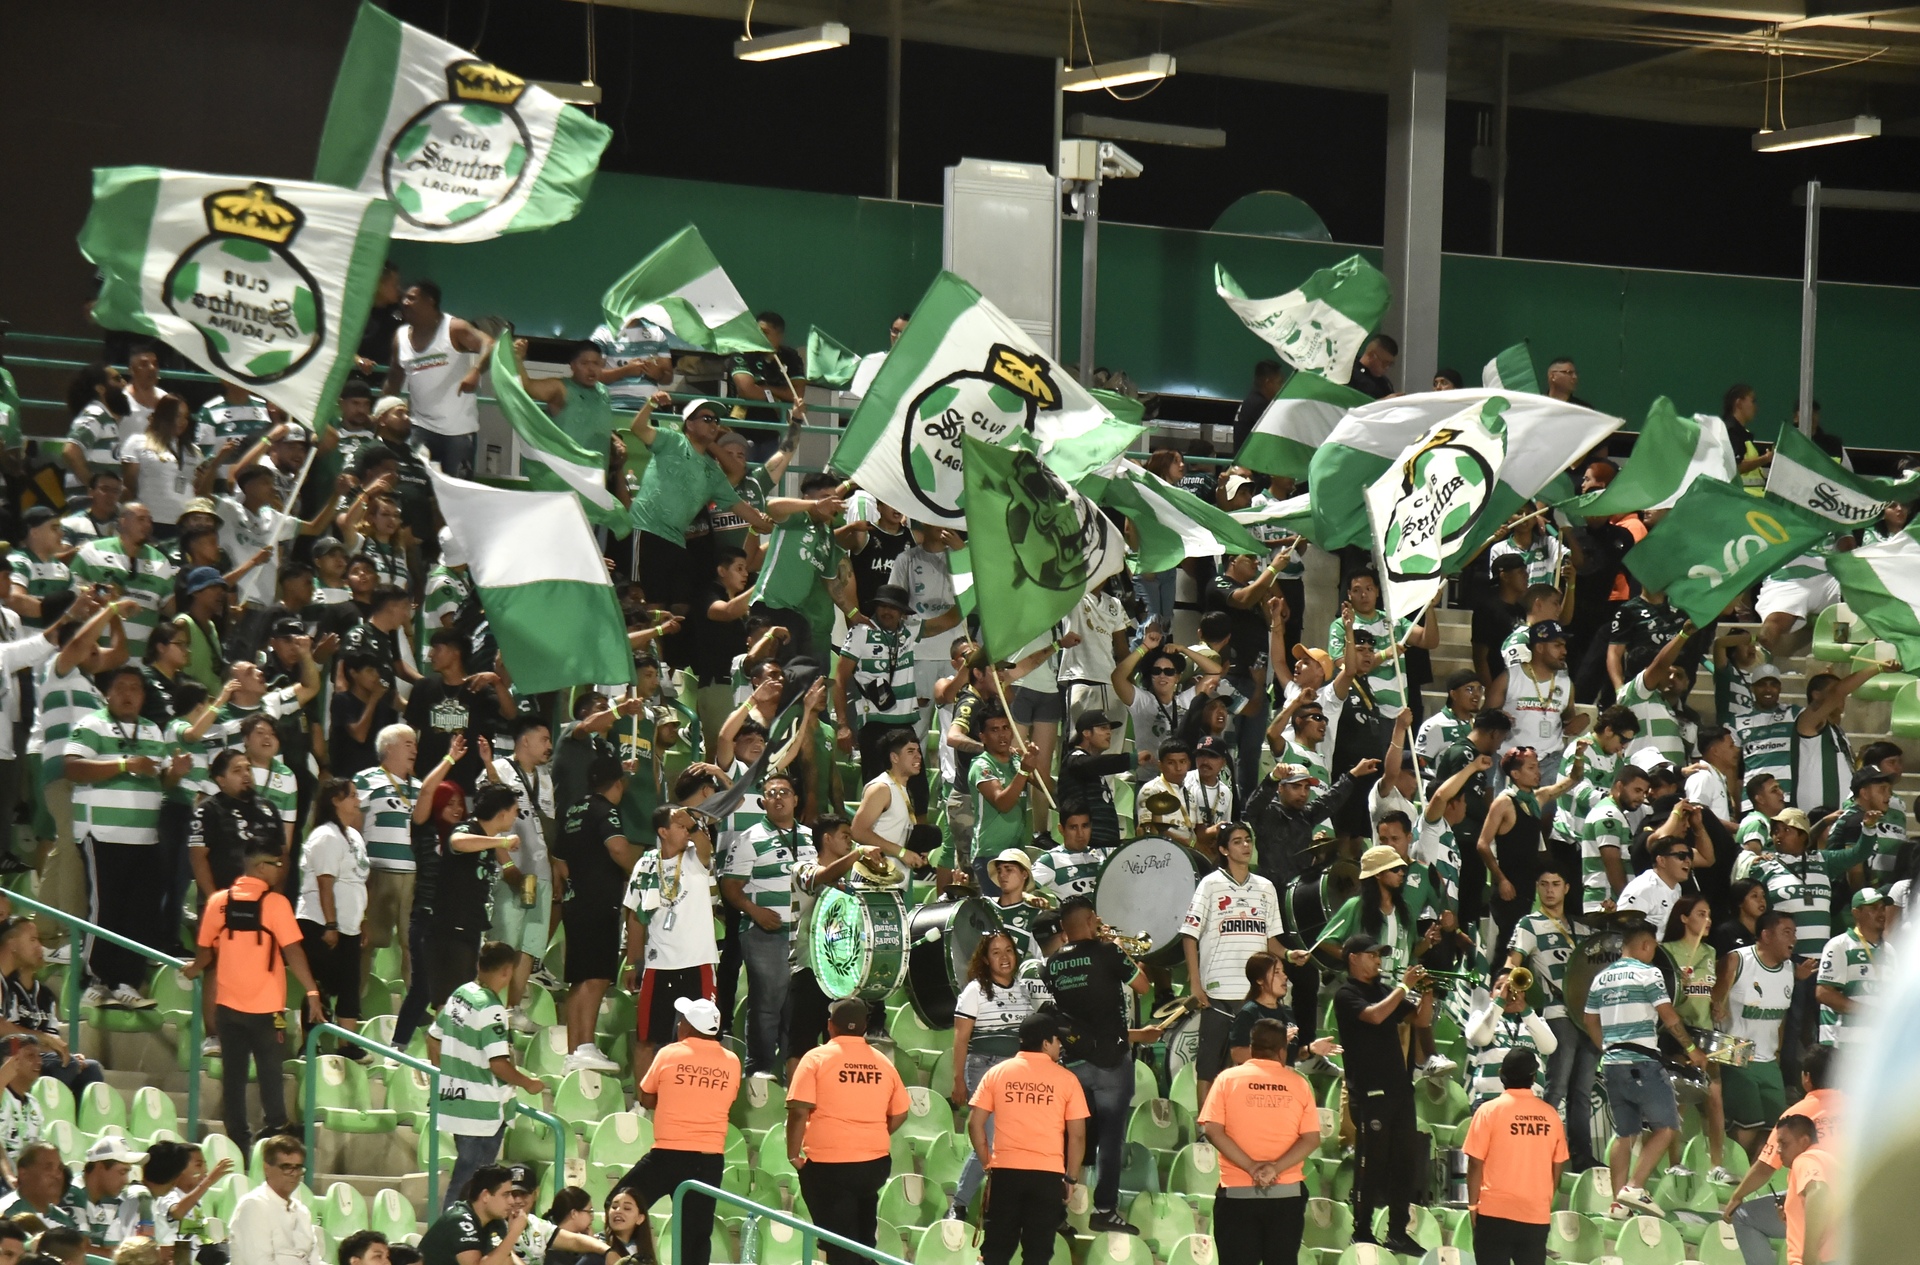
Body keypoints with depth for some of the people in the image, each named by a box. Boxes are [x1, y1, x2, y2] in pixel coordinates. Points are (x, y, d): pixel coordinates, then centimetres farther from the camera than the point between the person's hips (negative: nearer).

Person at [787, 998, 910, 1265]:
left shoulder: (817, 1058, -8)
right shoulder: (882, 1064, 5)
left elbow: (799, 1111, -15)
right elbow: (899, 1114, 11)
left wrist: (793, 1154, -5)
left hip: (827, 1165, -4)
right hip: (874, 1163, 5)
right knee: (863, 1240, 18)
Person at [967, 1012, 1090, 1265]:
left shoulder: (997, 1073, 4)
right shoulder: (1065, 1079, -1)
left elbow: (975, 1124, 2)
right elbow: (1077, 1135, -1)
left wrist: (987, 1164, 12)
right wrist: (1071, 1178, 8)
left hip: (1005, 1171, 2)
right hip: (1048, 1174, -2)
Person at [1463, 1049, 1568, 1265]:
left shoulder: (1489, 1111, -7)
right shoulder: (1550, 1115, 2)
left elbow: (1476, 1164, -7)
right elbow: (1557, 1167, 8)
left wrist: (1473, 1204, 3)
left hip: (1495, 1212, -3)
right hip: (1537, 1215, 3)